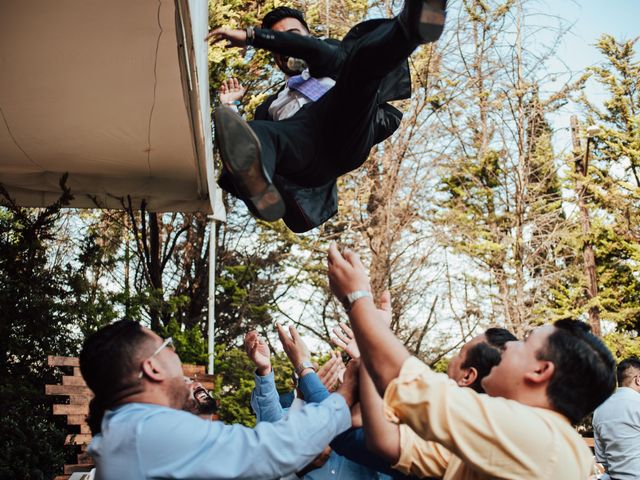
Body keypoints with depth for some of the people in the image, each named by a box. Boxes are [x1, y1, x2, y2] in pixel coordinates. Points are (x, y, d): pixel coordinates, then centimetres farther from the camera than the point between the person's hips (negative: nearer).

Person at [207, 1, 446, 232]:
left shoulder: (330, 65, 35)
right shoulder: (270, 106, 45)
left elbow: (319, 52, 9)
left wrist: (251, 35, 8)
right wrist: (231, 108, 25)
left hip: (342, 129, -1)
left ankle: (411, 24, -54)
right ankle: (259, 182, -65)